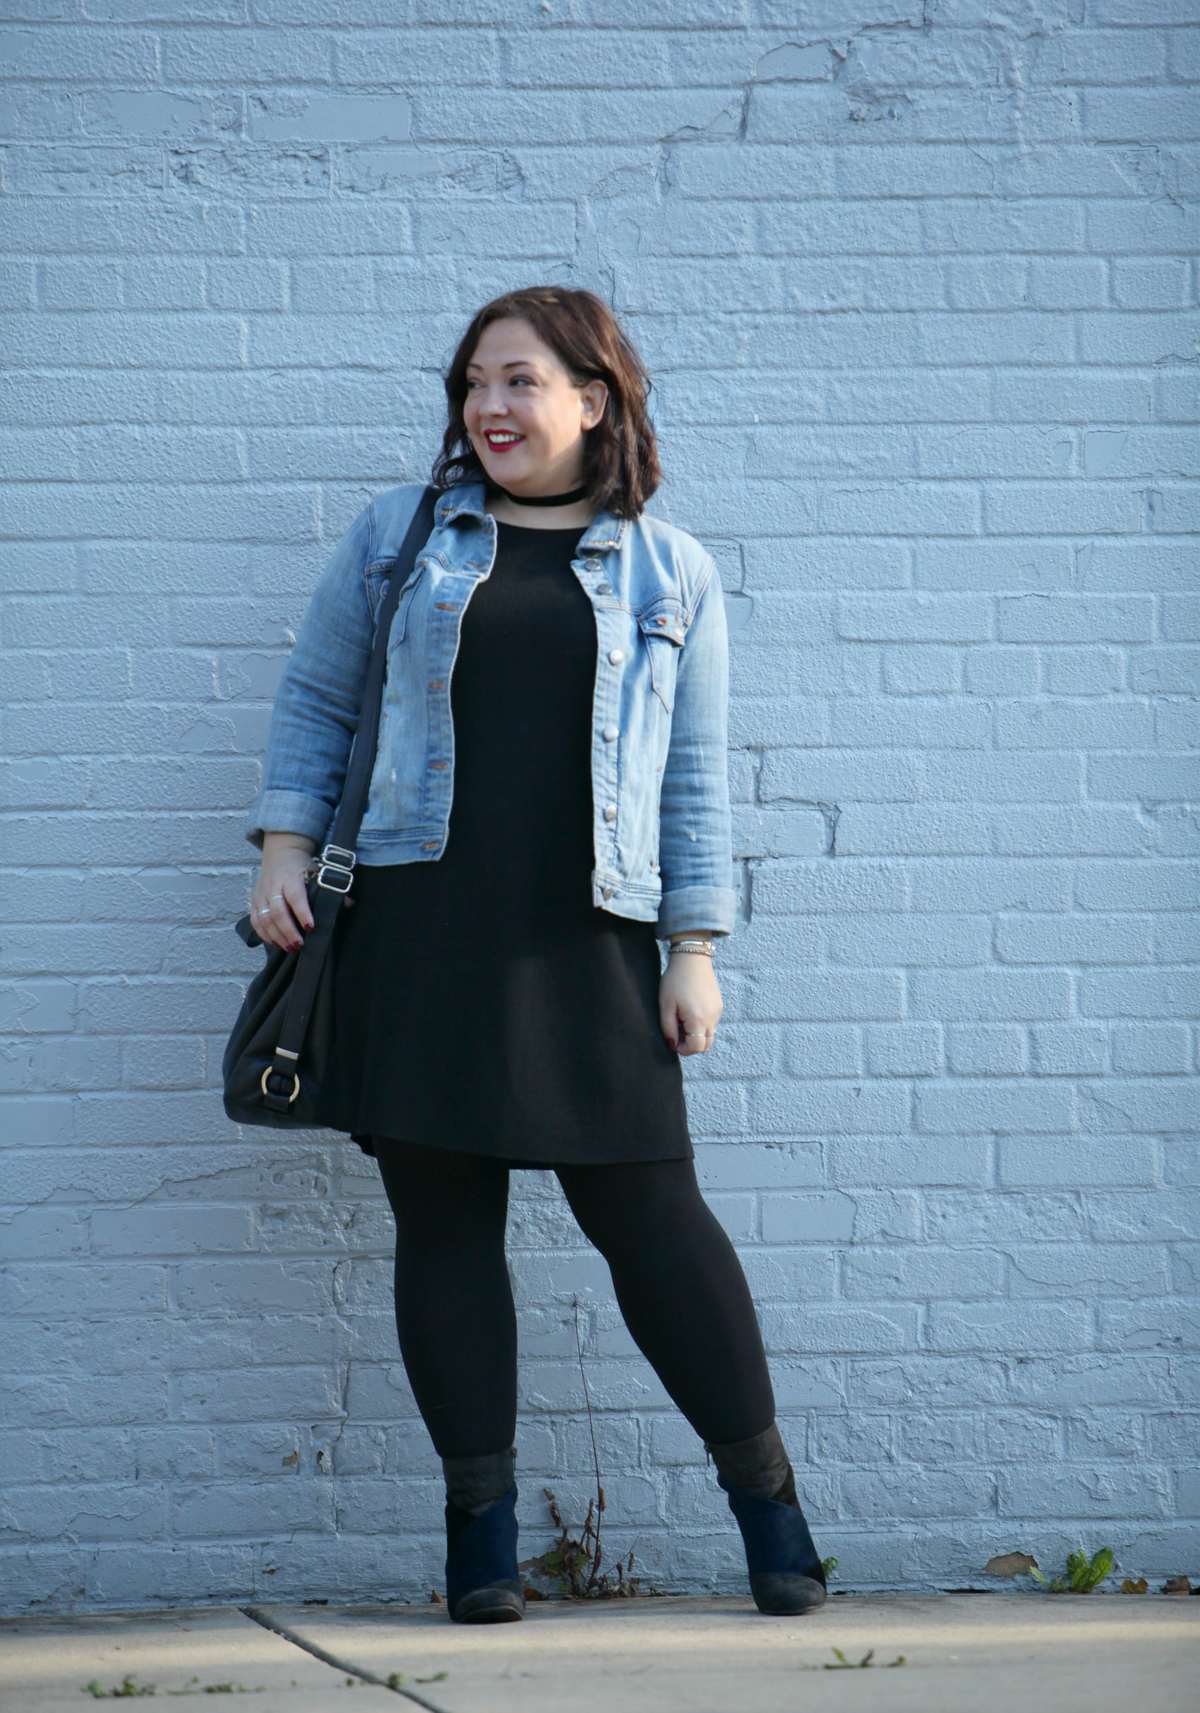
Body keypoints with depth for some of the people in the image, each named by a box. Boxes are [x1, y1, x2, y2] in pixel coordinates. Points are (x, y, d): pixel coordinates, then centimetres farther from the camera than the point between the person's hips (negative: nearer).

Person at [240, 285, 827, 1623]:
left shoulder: (667, 573, 10)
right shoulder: (395, 536, 12)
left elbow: (693, 779, 9)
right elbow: (316, 700, 14)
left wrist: (695, 949, 3)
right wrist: (285, 848, 2)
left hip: (587, 944, -1)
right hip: (415, 928, 1)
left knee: (648, 1210, -3)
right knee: (442, 1217, 1)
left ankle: (766, 1499, 8)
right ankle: (481, 1525, 10)